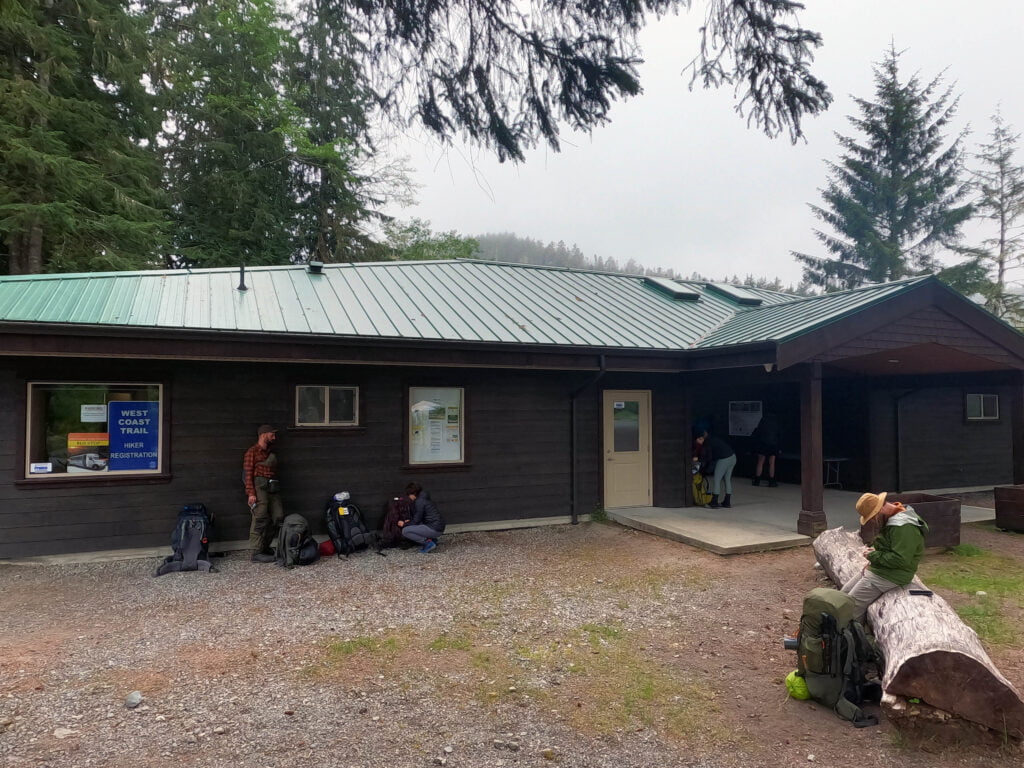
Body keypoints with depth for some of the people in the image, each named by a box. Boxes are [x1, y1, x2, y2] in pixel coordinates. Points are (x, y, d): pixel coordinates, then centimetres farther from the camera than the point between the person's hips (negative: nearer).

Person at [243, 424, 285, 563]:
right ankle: (256, 553, -7)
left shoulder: (272, 454, 24)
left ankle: (265, 547, 15)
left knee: (278, 517, 4)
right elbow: (248, 474, -8)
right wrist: (251, 493, -16)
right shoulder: (252, 452, 0)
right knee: (260, 519, -10)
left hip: (272, 489, 8)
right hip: (259, 488, -8)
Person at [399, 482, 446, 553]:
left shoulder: (419, 501, -12)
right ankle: (432, 538, 15)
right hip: (438, 527, 10)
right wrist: (408, 522, 19)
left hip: (435, 529, -10)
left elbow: (416, 521, -9)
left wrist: (404, 524, 5)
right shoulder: (424, 498, 16)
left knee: (405, 531, -11)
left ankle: (428, 542, -9)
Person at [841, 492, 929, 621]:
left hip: (888, 577, -11)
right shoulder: (892, 519, 8)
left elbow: (900, 559, -29)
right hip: (874, 569, 11)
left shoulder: (904, 527, -25)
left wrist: (873, 556, -18)